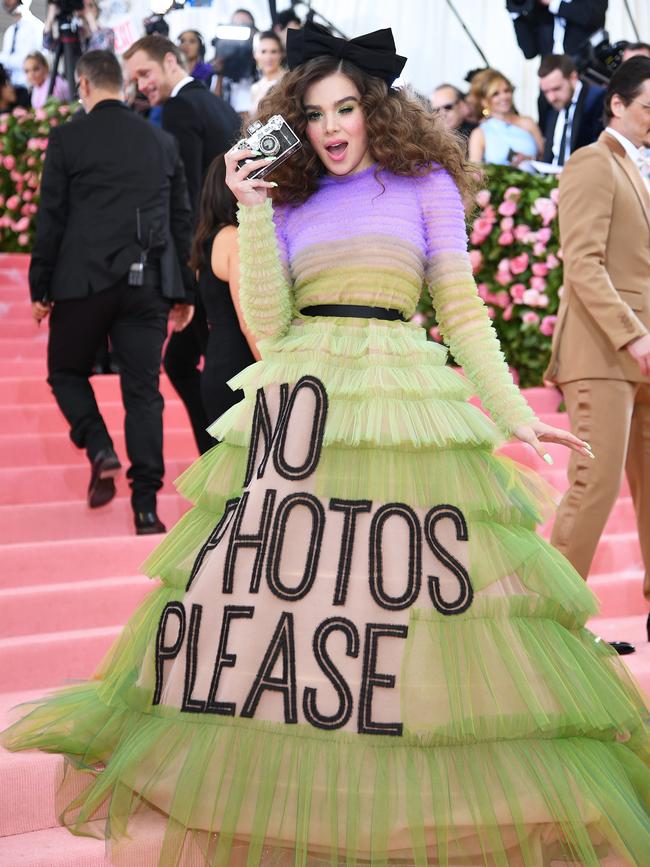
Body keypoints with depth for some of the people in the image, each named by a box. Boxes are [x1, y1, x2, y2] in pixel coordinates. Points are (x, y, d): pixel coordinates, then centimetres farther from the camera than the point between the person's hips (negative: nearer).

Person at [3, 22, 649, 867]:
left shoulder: (424, 182, 9)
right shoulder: (292, 201, 16)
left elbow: (462, 311, 9)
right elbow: (266, 323, 6)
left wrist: (513, 414, 3)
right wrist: (253, 210, 1)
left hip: (403, 403, -3)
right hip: (295, 408, 3)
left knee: (405, 601, -8)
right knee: (271, 583, -1)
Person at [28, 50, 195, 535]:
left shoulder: (68, 139, -1)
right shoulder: (162, 141, 10)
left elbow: (51, 219, -2)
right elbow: (182, 219, 12)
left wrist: (41, 288, 5)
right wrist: (184, 291, 18)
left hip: (85, 280, -3)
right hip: (149, 283, 3)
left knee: (67, 372, 17)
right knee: (143, 390, 5)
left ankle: (101, 451, -5)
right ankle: (146, 506, 2)